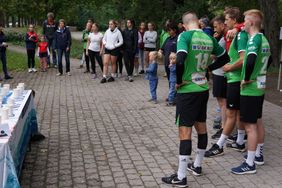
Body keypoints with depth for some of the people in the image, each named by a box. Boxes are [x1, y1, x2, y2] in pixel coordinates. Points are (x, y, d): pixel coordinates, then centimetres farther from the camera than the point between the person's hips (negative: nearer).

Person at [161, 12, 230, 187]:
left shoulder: (185, 36, -14)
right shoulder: (209, 38, 5)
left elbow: (180, 61, -29)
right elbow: (225, 58, 16)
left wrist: (178, 80, -14)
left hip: (188, 90, -6)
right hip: (203, 89, 7)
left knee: (185, 132, -3)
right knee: (201, 127, 17)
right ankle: (197, 165, 33)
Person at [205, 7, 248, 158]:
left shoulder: (241, 35, -16)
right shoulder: (237, 35, 12)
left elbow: (243, 59, -25)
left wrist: (229, 67, -13)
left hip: (236, 80, -10)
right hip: (236, 79, 10)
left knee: (231, 114, -3)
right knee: (239, 112, 16)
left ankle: (219, 146, 4)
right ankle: (240, 143, 27)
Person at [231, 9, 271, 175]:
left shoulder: (254, 39, -19)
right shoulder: (264, 39, 9)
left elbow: (250, 60, -36)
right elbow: (269, 59, 25)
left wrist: (247, 78, -23)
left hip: (250, 89, -9)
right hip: (260, 87, 9)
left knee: (250, 126, -3)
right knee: (258, 122, 18)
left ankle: (250, 164, 4)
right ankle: (258, 155, 31)